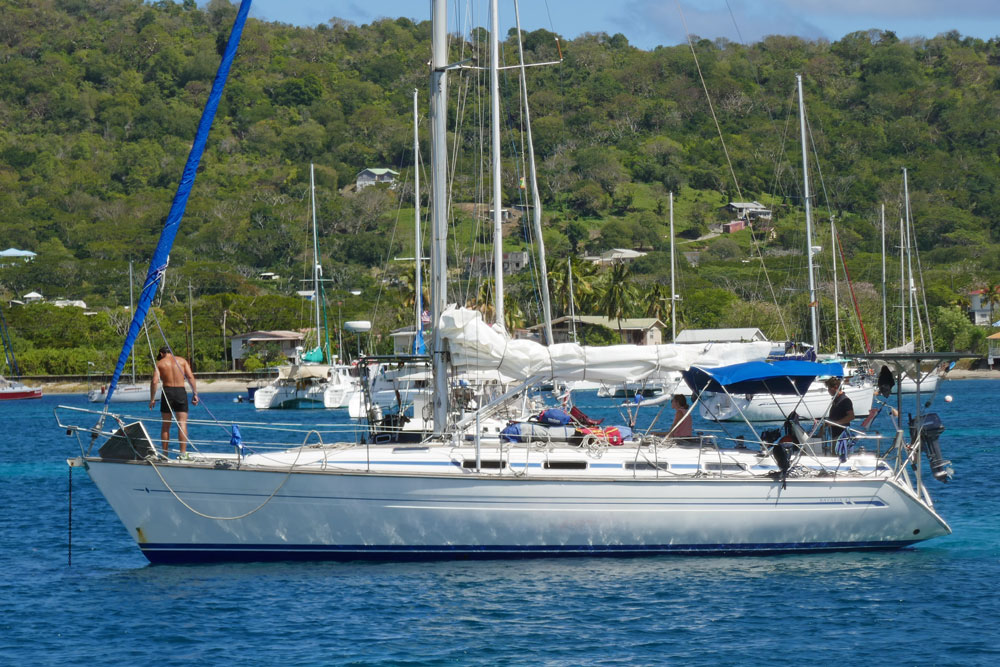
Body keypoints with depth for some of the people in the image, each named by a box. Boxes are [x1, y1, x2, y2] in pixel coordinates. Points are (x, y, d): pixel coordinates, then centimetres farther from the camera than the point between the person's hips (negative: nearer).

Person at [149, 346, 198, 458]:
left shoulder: (160, 363, 6)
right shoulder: (182, 361, 9)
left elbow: (154, 381, -4)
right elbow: (190, 377, -1)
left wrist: (152, 399, 1)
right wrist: (195, 394, -1)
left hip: (167, 391, 0)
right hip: (181, 391, 0)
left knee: (165, 425, 10)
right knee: (182, 424, -2)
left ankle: (165, 453, 10)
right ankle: (183, 453, -12)